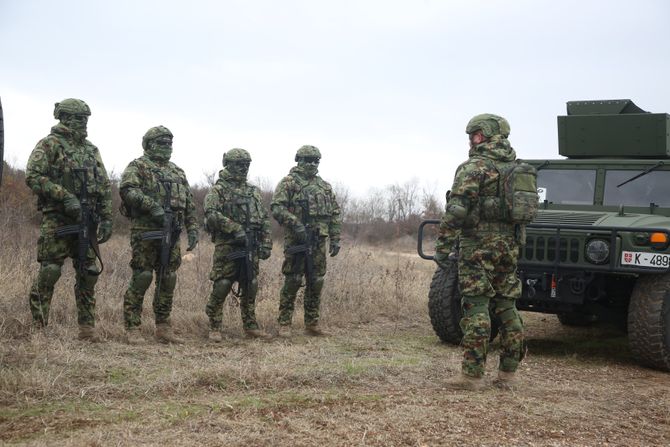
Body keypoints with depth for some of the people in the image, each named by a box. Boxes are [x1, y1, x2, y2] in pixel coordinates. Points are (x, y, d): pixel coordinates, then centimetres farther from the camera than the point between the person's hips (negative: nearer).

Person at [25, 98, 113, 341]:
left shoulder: (91, 150, 16)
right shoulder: (49, 145, -2)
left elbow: (104, 186, 17)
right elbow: (33, 176, -13)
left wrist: (106, 218, 8)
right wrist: (65, 196, -18)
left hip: (86, 221, 6)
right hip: (56, 218, -5)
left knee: (88, 274, 4)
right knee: (49, 271, -5)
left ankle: (87, 326, 10)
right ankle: (38, 326, 6)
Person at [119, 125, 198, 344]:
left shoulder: (177, 172, 21)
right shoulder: (138, 166, 2)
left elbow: (189, 204, 21)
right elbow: (127, 189, -16)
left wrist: (192, 229, 10)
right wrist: (152, 207, -24)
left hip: (171, 234, 6)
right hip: (145, 231, -6)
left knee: (168, 281, 8)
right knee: (141, 279, -6)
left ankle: (163, 327, 16)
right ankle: (132, 328, 0)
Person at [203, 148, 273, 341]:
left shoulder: (254, 191, 17)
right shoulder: (218, 190, -1)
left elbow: (264, 219, 17)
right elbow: (211, 214, -17)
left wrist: (266, 244, 7)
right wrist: (235, 229, -22)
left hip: (251, 247, 5)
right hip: (226, 246, -5)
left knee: (250, 288, 9)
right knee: (221, 287, -4)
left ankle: (250, 326, 18)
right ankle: (214, 328, 5)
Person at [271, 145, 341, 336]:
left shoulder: (325, 186, 16)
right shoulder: (289, 182, -1)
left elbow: (335, 213, 17)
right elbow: (277, 207, -12)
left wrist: (335, 239, 8)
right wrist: (295, 224, -22)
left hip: (318, 241, 6)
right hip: (296, 240, -5)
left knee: (316, 283, 7)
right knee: (292, 282, -4)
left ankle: (312, 323, 16)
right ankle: (284, 323, 5)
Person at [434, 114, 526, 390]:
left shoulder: (474, 166, -9)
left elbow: (456, 210, -17)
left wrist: (442, 247, -15)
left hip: (479, 246, -8)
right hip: (510, 245, 8)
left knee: (476, 308, -7)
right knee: (506, 307, 11)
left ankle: (472, 375, -6)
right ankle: (508, 373, 16)